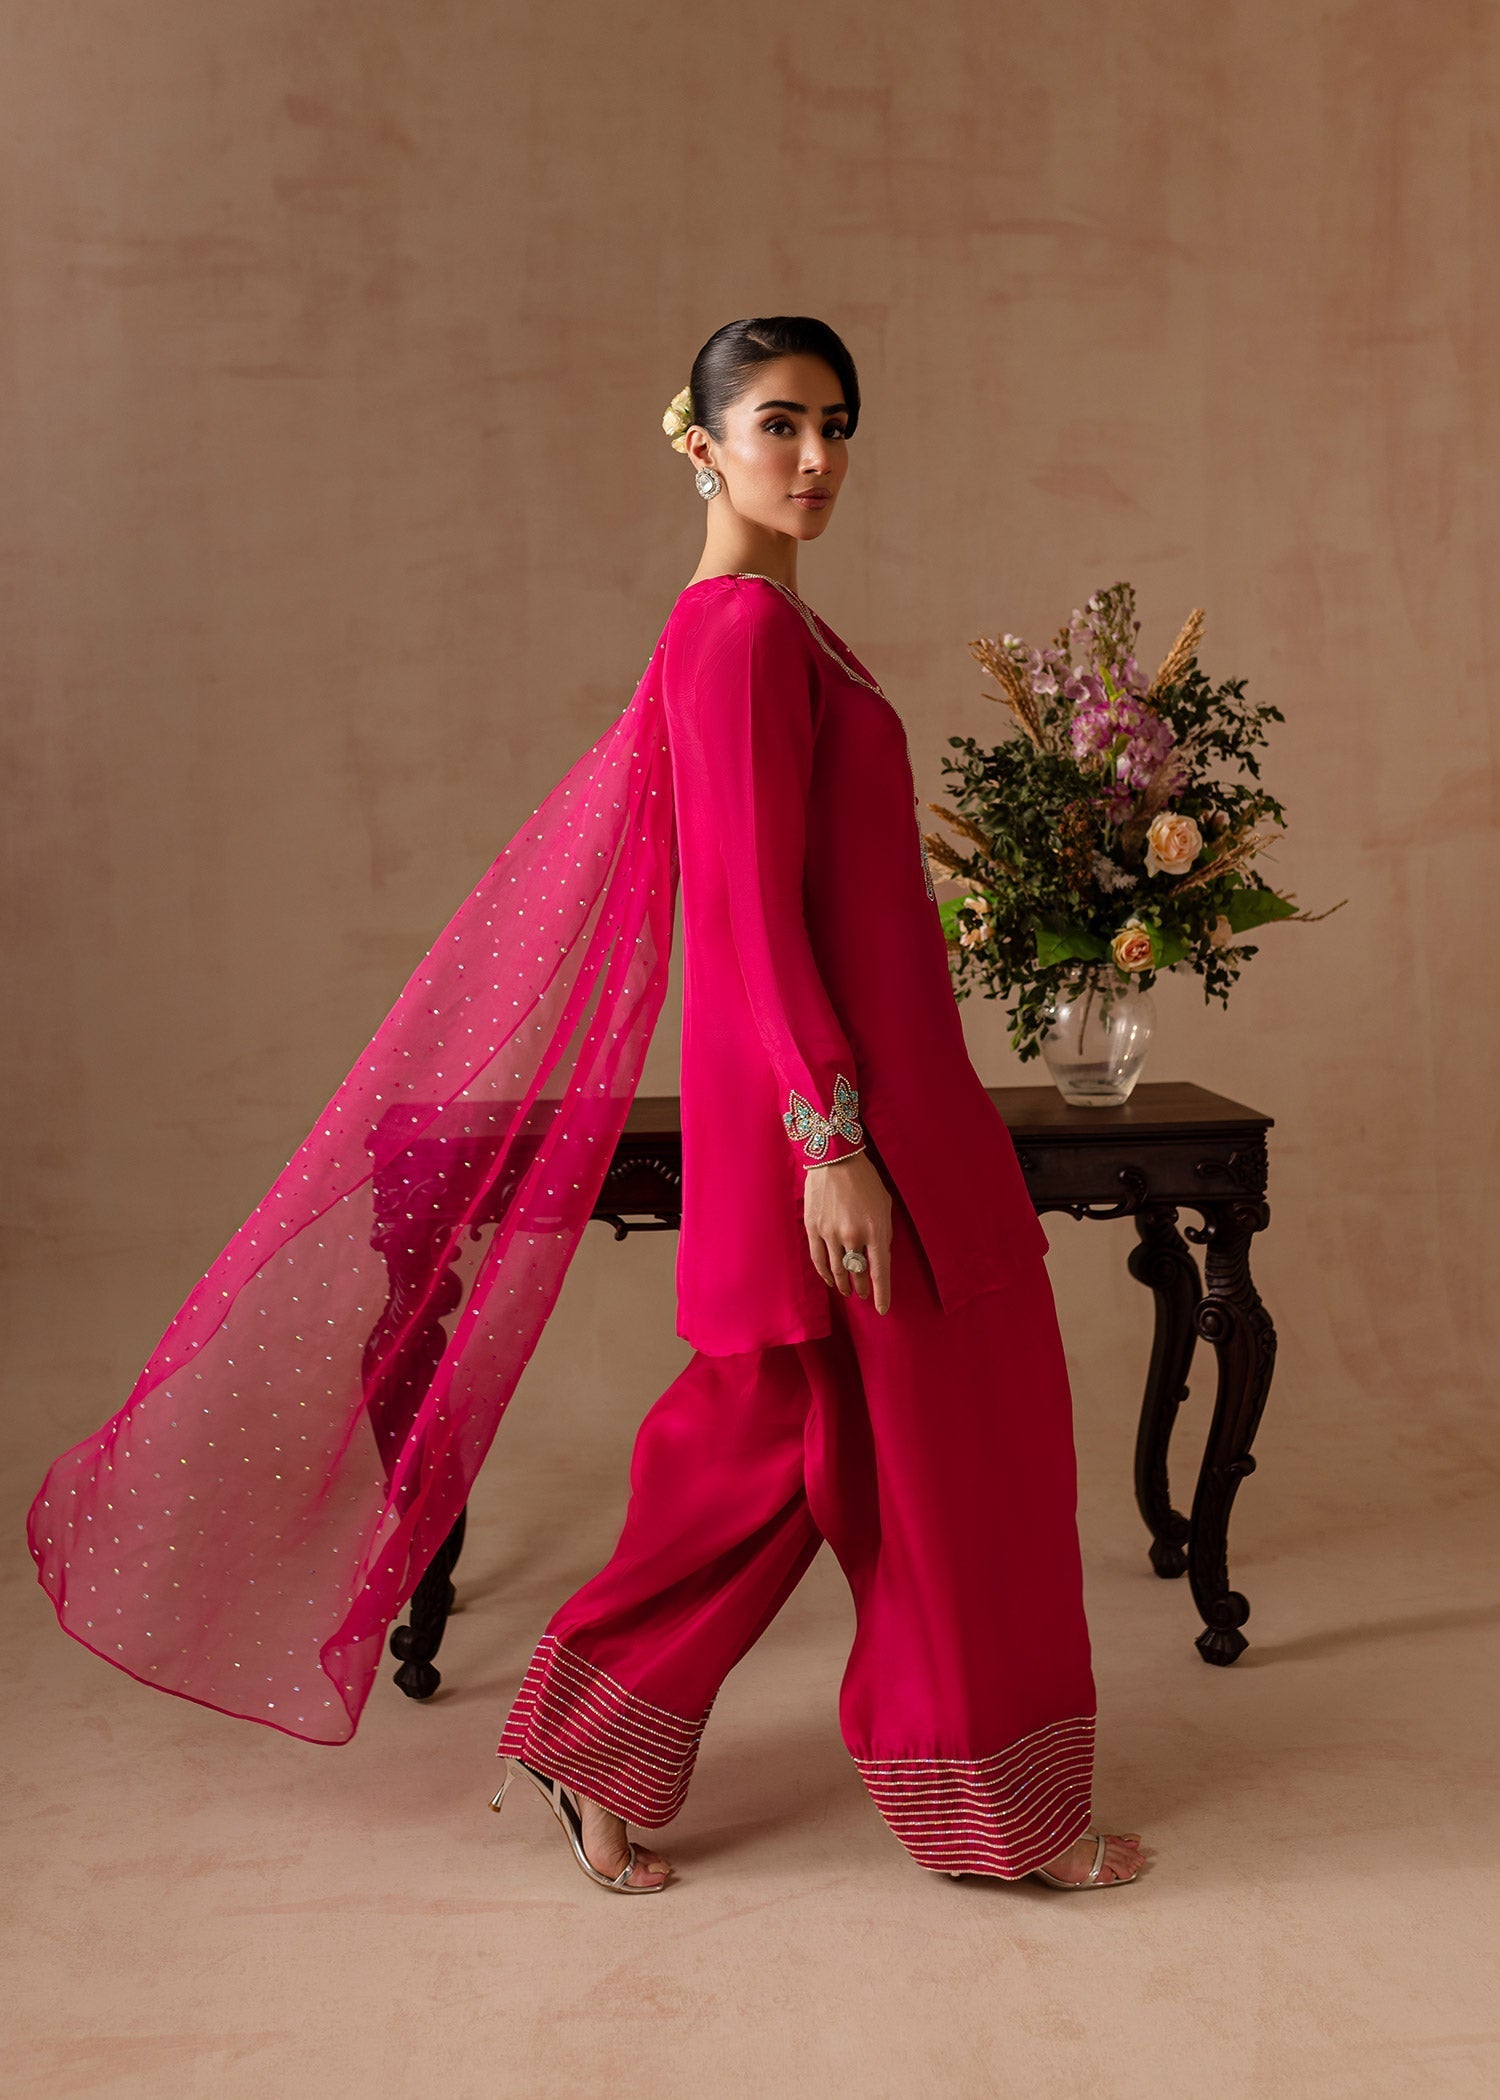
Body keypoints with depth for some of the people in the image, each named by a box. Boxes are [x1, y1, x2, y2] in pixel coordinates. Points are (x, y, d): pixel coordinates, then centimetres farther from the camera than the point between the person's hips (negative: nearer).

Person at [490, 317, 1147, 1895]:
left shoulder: (754, 623, 16)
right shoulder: (745, 630, -15)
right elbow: (756, 910, -20)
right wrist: (834, 1139, -22)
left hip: (847, 1080, 10)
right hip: (838, 1096, -10)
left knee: (769, 1440, 14)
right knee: (936, 1443, 3)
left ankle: (589, 1739, 23)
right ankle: (996, 1802, 19)